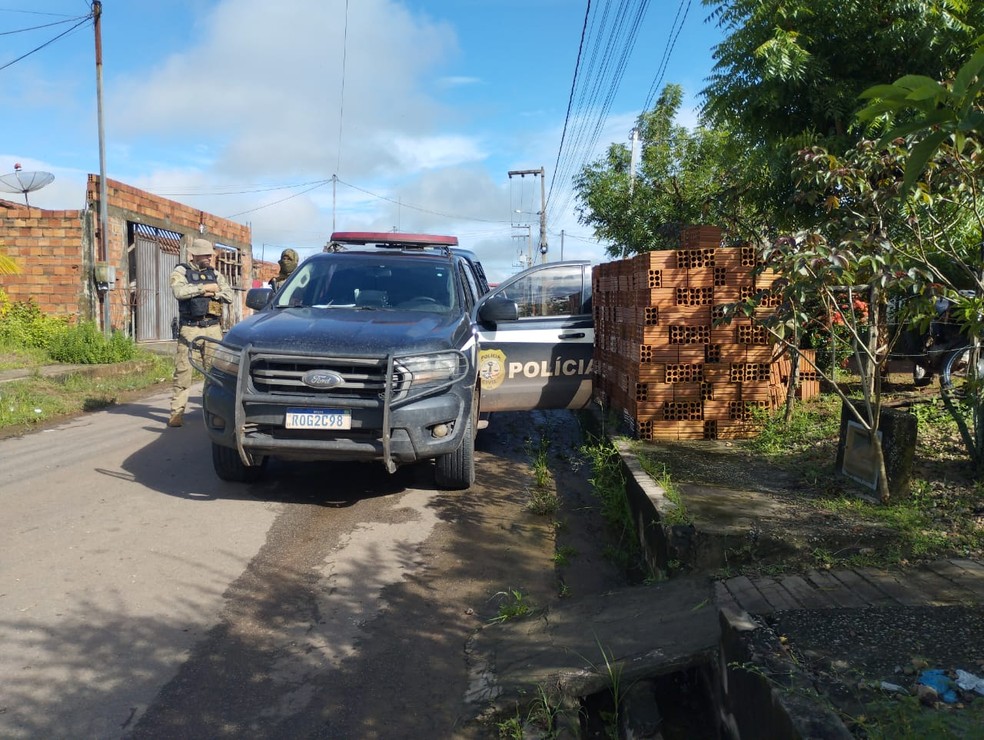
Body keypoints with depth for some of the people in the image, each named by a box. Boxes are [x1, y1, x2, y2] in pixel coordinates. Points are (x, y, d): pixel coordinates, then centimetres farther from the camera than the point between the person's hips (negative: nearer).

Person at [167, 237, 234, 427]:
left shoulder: (215, 274, 15)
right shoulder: (181, 271, 3)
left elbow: (229, 295, 6)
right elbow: (179, 291, -17)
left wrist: (212, 293, -10)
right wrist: (205, 288, -11)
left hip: (213, 327, 4)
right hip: (189, 327, -4)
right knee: (183, 370, -4)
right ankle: (177, 412, 1)